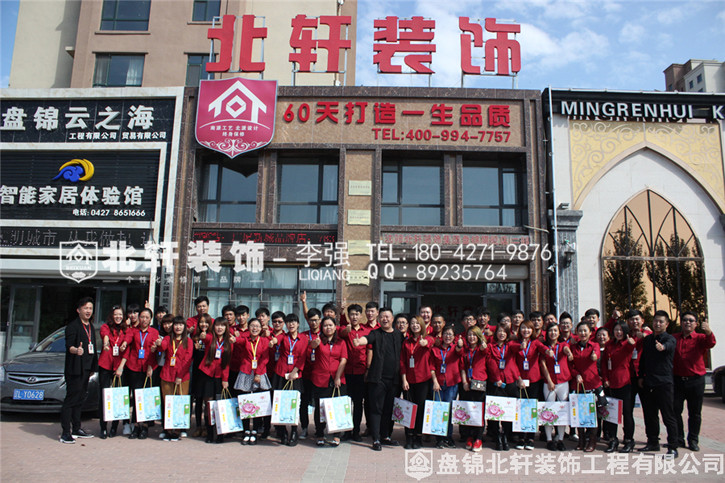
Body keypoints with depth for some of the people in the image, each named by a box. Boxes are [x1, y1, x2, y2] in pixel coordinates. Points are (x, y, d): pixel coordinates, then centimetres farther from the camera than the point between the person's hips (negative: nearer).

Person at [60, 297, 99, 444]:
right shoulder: (73, 326, -7)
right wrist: (76, 350, -41)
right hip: (74, 369, -8)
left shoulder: (91, 327, 17)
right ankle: (65, 433, -4)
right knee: (71, 399, -7)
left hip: (86, 369, 8)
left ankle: (76, 429, 21)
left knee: (80, 399, 13)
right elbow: (69, 345, -19)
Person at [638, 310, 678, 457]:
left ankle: (672, 448, 3)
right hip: (648, 383, 6)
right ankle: (653, 442, 26)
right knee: (650, 415, 14)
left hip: (664, 383, -6)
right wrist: (641, 376, 13)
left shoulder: (670, 339, -5)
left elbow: (669, 345, -31)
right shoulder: (647, 339, 13)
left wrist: (663, 347, -54)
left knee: (668, 416, -3)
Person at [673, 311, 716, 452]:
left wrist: (708, 332, -42)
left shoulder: (700, 338, 1)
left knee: (695, 412, 5)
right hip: (677, 380, 2)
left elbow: (710, 343, -21)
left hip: (696, 380, -2)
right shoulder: (674, 338, 9)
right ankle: (678, 439, 14)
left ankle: (693, 440, 17)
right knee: (675, 410, 3)